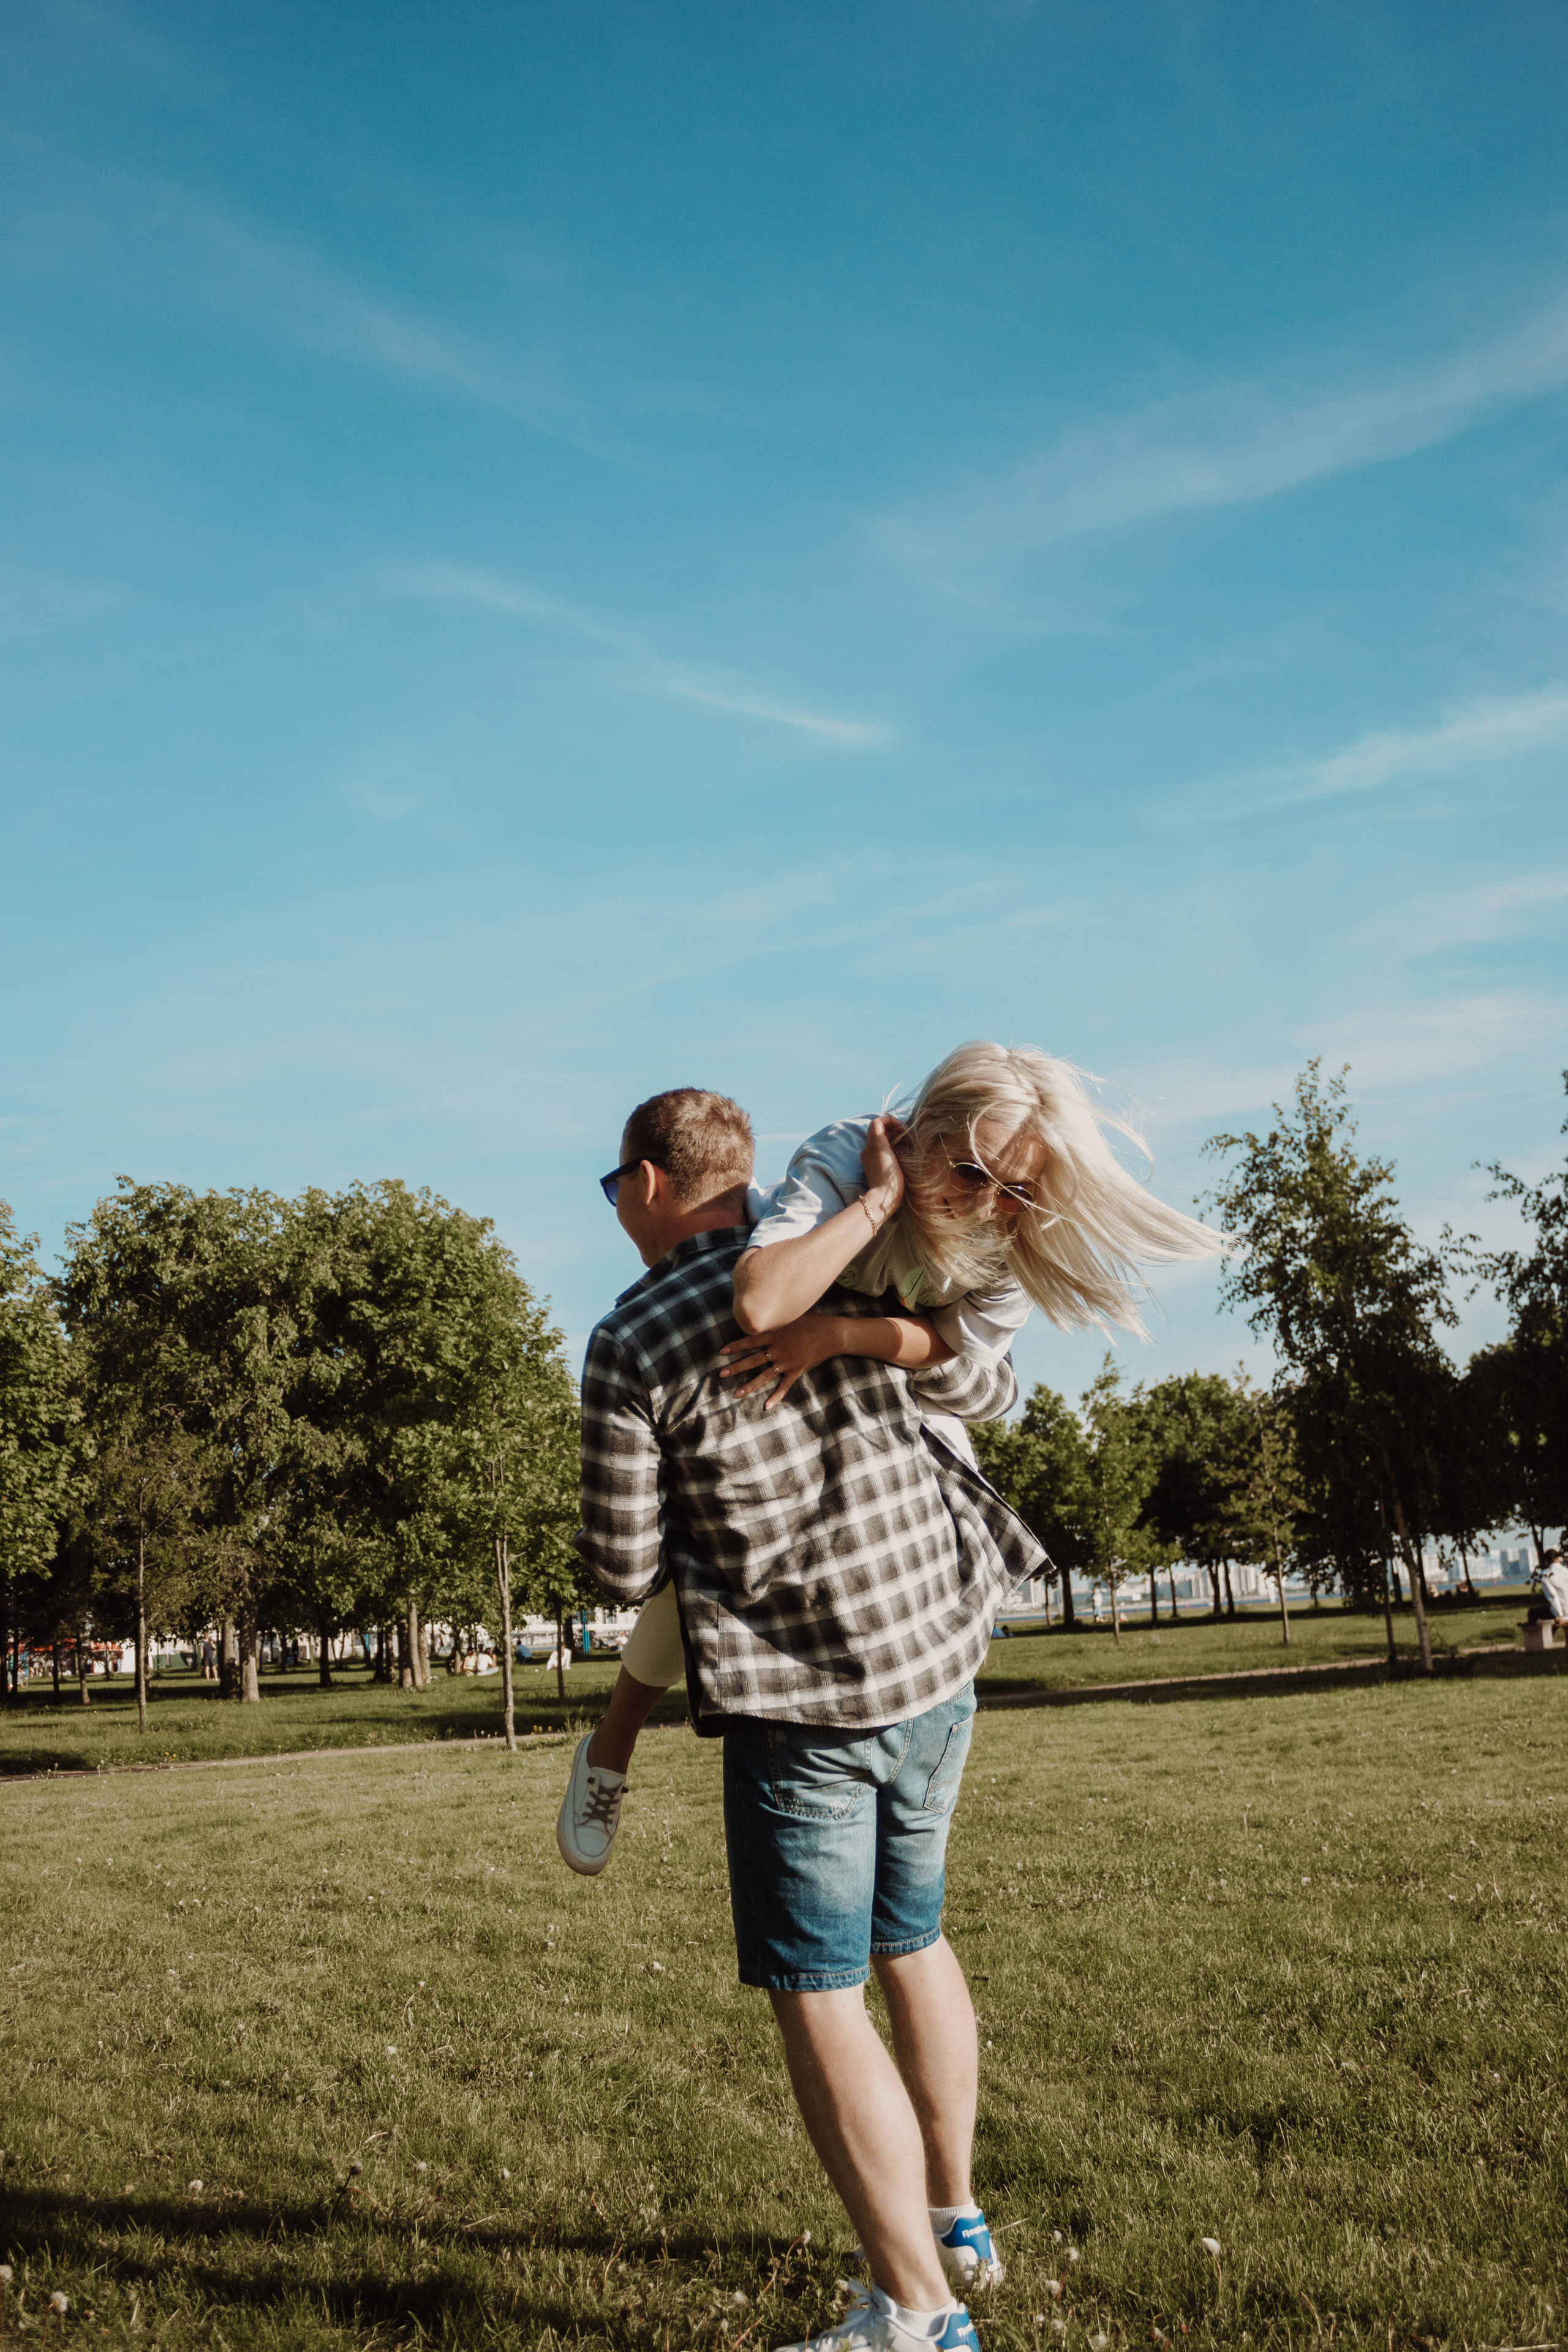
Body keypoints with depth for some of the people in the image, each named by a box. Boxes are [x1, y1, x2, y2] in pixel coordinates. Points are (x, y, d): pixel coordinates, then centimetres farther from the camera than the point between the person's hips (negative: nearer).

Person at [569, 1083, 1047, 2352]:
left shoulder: (631, 1344, -13)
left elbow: (623, 1569, -9)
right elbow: (988, 1392, 15)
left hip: (805, 1700, -6)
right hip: (939, 1667, 7)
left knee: (817, 1997, 3)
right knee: (911, 1939, 23)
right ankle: (954, 2217, 36)